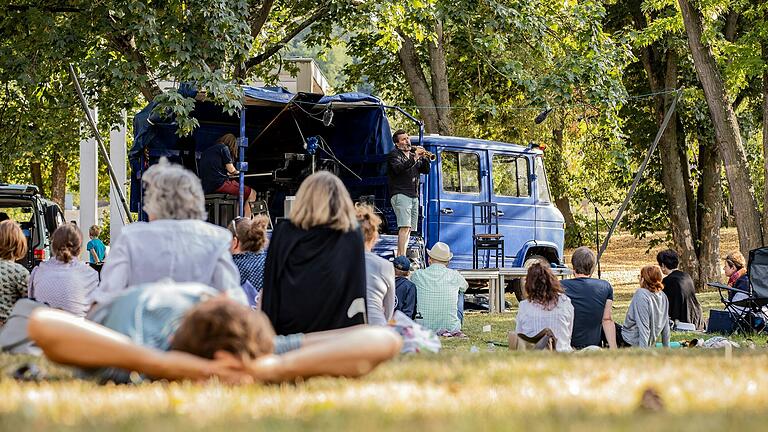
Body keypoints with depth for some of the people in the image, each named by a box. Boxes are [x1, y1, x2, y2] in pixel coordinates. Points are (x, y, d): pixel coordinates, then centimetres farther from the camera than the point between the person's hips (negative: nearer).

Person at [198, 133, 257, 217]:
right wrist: (237, 172, 19)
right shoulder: (224, 148, 1)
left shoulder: (207, 150, 23)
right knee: (252, 193, -2)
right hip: (219, 184, -8)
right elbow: (230, 169, -4)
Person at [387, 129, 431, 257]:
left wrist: (425, 158, -1)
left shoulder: (412, 155, 21)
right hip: (400, 195, -8)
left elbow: (425, 170, 16)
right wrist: (414, 158, -23)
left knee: (409, 228, 5)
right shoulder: (394, 154, 1)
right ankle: (402, 257, -26)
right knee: (405, 227, -20)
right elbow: (398, 168, -18)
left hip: (414, 196, 8)